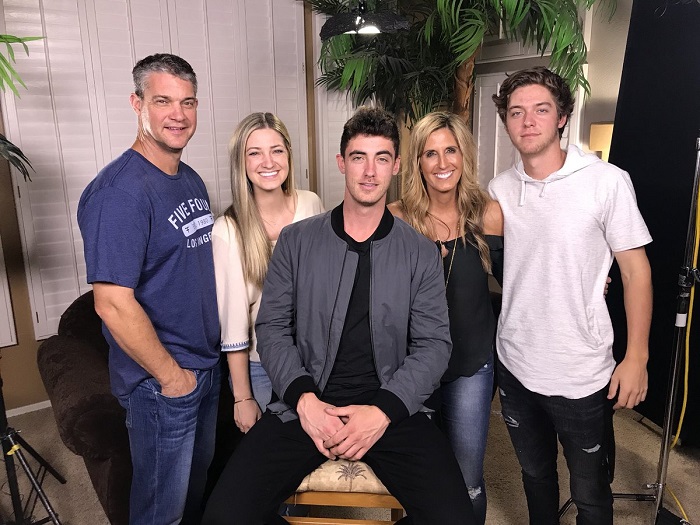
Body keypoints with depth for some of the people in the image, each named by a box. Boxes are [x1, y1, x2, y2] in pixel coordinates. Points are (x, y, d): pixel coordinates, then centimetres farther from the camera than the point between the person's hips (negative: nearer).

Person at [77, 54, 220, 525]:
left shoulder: (191, 180, 6)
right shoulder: (120, 191, -21)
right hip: (160, 381, -8)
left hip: (207, 366, 8)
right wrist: (171, 375, -16)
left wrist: (208, 360, 11)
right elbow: (114, 304, -25)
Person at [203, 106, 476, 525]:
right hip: (307, 406, 1)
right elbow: (272, 327, 4)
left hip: (393, 409, 0)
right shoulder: (296, 241, 4)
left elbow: (434, 344, 0)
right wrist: (303, 398, -11)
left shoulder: (421, 253, 3)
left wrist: (384, 411, -14)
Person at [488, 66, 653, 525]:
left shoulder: (607, 181, -12)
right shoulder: (499, 189, -1)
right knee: (536, 475, 25)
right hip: (516, 367, 4)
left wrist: (637, 357, -9)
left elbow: (635, 270, -7)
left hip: (582, 375, -3)